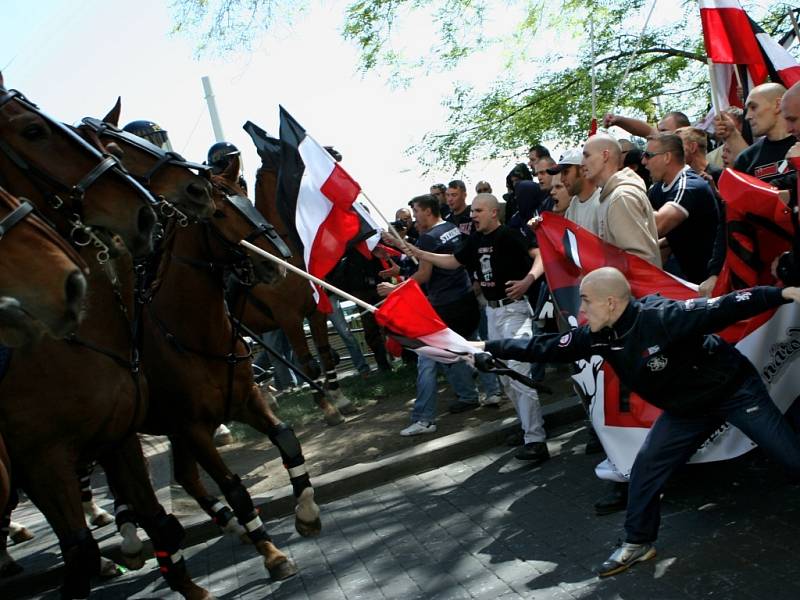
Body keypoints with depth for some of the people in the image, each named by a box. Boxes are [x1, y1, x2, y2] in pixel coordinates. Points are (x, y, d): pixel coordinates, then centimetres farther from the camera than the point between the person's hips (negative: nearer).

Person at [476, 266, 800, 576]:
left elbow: (721, 309, -37)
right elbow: (545, 347, -8)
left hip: (734, 389, -6)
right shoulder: (598, 336, -14)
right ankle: (638, 543, 18)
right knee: (646, 467, 2)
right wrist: (488, 347, -6)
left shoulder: (664, 316, -34)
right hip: (687, 408, 6)